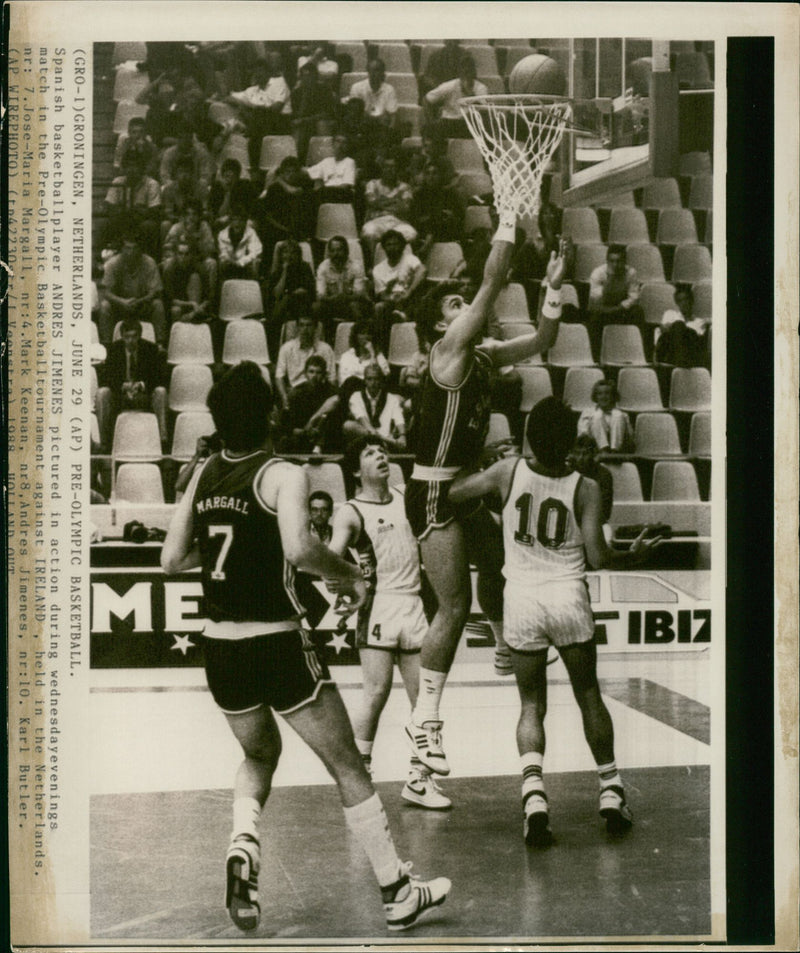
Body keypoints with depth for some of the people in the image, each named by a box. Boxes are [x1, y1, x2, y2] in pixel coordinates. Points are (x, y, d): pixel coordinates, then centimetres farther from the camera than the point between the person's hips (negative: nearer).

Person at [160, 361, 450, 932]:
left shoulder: (204, 474, 6)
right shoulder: (283, 475, -11)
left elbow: (172, 560, 9)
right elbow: (298, 548, -29)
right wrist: (349, 574, -11)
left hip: (220, 647, 6)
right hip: (278, 644, -6)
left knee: (259, 755, 29)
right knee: (348, 768, 7)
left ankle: (244, 842, 1)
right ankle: (397, 893, 14)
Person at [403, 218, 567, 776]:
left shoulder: (484, 356, 11)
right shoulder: (449, 350, -12)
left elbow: (541, 341, 17)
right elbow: (493, 285, -19)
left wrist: (554, 288, 4)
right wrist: (509, 222, -16)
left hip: (467, 489, 9)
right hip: (434, 493, -9)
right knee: (456, 604, -11)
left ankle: (507, 647, 45)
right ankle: (426, 718, -5)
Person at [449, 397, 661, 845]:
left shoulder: (508, 472, -4)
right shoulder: (586, 488, -6)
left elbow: (452, 493, 6)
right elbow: (598, 557, -7)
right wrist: (634, 556, 12)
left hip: (521, 598, 1)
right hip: (569, 597, -1)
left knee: (532, 704, 9)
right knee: (589, 696, 17)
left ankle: (534, 795, -11)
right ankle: (612, 792, 24)